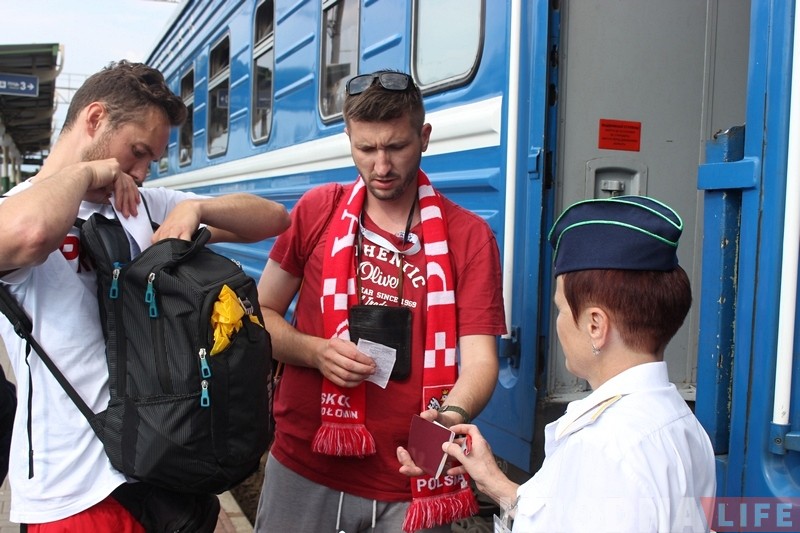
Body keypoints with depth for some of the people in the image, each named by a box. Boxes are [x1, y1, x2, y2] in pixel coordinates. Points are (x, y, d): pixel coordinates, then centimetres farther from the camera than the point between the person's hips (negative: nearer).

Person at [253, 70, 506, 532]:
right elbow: (261, 314, 5)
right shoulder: (317, 210, 0)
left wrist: (452, 416, -30)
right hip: (303, 470, 2)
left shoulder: (470, 236, -4)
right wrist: (315, 351, -14)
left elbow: (479, 357, -10)